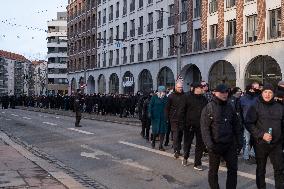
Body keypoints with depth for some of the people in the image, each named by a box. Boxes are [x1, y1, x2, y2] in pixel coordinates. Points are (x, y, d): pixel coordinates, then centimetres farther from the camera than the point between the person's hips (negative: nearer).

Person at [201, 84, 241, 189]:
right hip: (215, 145, -4)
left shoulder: (229, 107, 7)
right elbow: (204, 128, -12)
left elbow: (235, 125, 13)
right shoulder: (208, 108, -8)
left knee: (233, 169, 8)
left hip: (229, 145, 4)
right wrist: (209, 144, -19)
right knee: (213, 170, 11)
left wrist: (237, 141, 7)